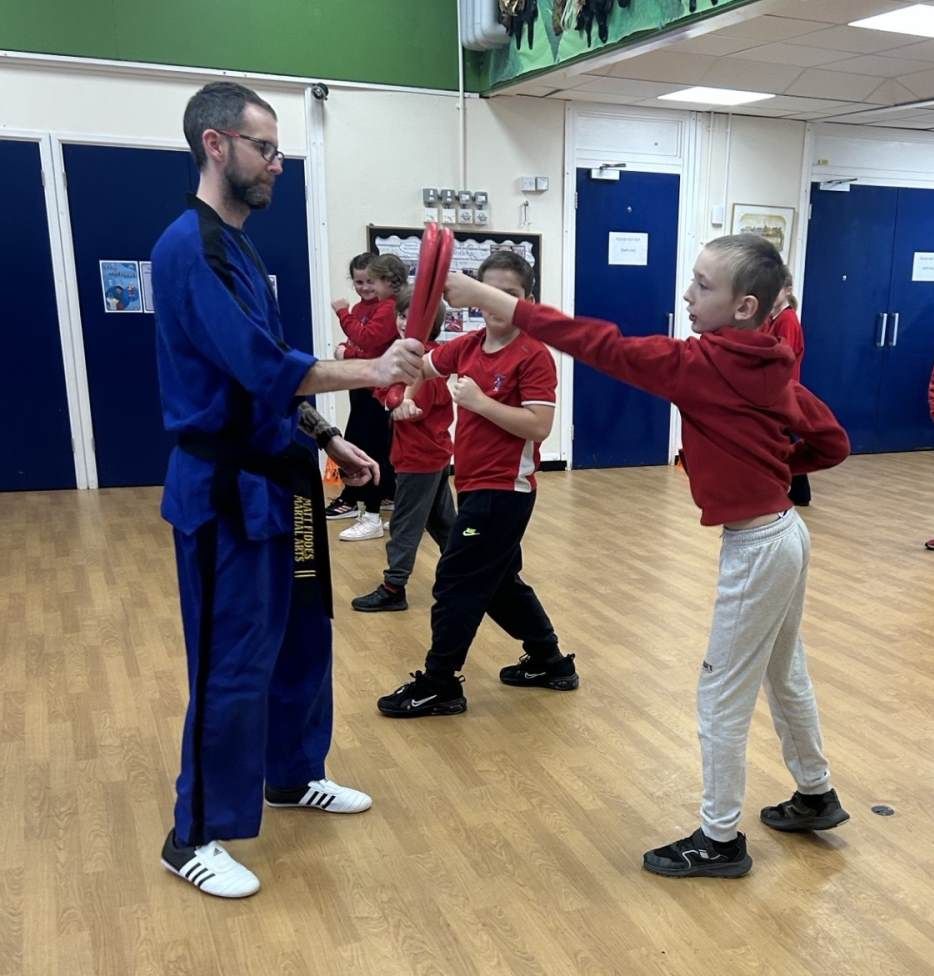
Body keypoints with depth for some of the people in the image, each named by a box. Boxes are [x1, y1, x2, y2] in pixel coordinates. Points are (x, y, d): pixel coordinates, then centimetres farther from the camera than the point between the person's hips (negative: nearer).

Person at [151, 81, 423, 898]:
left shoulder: (239, 249, 14)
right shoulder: (190, 246, -17)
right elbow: (261, 369, -25)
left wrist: (328, 441, 15)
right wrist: (373, 370, -18)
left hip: (276, 477, 10)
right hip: (226, 490, -10)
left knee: (301, 638, 19)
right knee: (233, 664, -1)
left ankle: (292, 776, 39)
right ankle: (194, 837, 17)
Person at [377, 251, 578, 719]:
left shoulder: (534, 355, -15)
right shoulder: (468, 345, 6)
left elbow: (538, 427, -21)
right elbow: (423, 364, 20)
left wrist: (480, 401, -23)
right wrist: (407, 395, 1)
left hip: (503, 490, -8)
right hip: (477, 486, 9)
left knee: (457, 583, -2)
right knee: (500, 582, 19)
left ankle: (438, 685, 12)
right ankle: (549, 662, 35)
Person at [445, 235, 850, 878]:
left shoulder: (704, 365, -21)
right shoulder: (770, 366, 3)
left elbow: (600, 345, -24)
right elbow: (832, 443, 7)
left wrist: (486, 296, -23)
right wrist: (764, 460, 6)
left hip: (758, 548, -9)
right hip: (784, 532, 9)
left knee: (722, 699, 4)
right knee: (785, 676, 25)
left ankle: (721, 840, 20)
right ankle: (816, 795, 44)